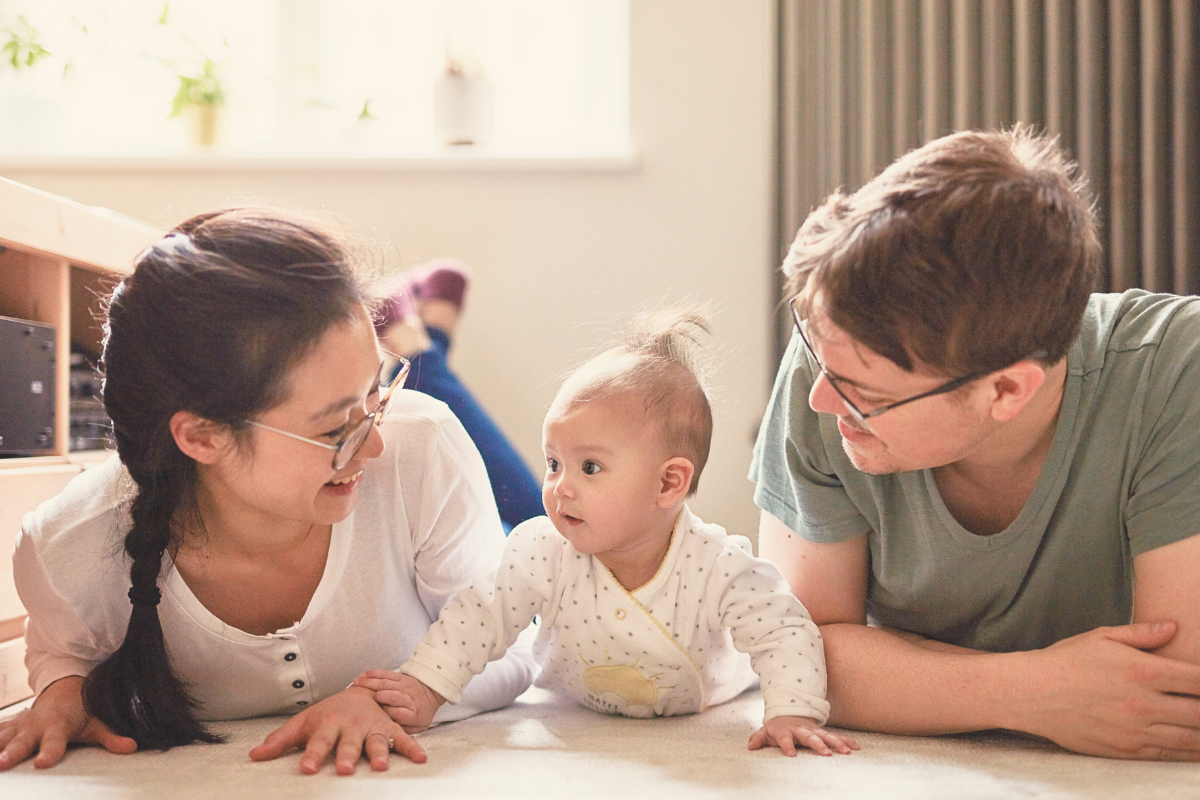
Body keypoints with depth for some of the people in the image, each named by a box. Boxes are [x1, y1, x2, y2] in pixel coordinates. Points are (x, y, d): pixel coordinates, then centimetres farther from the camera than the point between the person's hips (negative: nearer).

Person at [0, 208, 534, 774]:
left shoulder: (427, 456, -30)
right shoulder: (70, 556, -26)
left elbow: (505, 659, -14)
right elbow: (62, 649, 3)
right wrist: (63, 691, -20)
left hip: (403, 772, 0)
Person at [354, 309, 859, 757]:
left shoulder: (718, 568, -32)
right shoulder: (543, 552, -27)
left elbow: (785, 632, -25)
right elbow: (480, 616, -19)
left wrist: (792, 714, -39)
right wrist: (424, 689, -28)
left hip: (702, 721, -3)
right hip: (575, 720, 4)